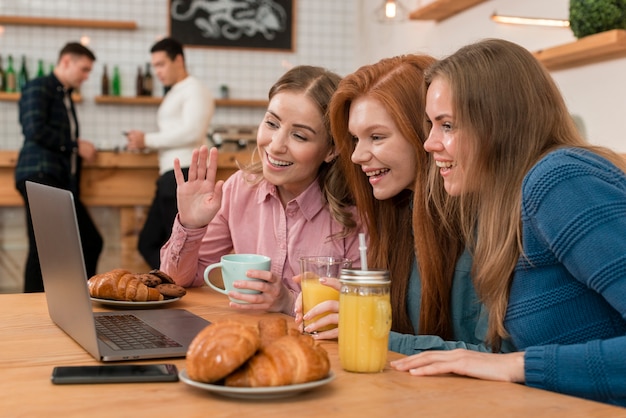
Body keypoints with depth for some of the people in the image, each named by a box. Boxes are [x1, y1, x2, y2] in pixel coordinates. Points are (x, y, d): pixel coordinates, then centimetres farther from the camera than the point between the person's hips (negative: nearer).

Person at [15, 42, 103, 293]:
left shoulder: (65, 96, 24)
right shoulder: (38, 88, -2)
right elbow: (35, 130, -16)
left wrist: (82, 149, 5)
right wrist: (75, 146, -9)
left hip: (62, 181, 9)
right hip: (40, 175, -9)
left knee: (91, 243, 6)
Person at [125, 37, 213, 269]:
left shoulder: (194, 90, -4)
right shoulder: (174, 94, 22)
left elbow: (192, 132, -18)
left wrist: (148, 140, -11)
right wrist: (144, 143, 3)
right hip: (169, 178, 10)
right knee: (148, 243, 11)